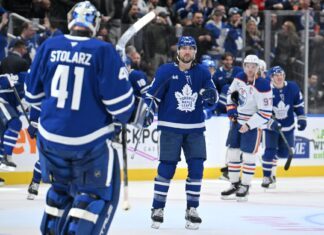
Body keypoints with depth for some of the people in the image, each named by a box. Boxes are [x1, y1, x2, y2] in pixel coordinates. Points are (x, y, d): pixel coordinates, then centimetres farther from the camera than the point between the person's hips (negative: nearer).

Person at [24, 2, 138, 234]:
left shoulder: (49, 47, 0)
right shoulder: (104, 51, -13)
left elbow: (33, 92, 10)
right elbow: (119, 98, -12)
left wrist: (37, 117, 28)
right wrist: (123, 116, 10)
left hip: (51, 136, 5)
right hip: (90, 141, -5)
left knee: (61, 187, 25)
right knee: (99, 193, 7)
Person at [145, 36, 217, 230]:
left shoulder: (202, 72, 5)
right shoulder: (165, 71, -4)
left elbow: (212, 99, 7)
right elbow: (152, 95, 0)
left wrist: (211, 95, -16)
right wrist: (148, 110, -16)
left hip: (195, 129, 3)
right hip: (171, 127, -3)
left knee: (196, 168, -2)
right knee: (166, 168, -5)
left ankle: (192, 209, 8)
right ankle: (158, 209, 5)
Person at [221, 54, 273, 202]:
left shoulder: (263, 86, -22)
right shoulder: (239, 78, -2)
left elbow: (266, 112, -21)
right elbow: (231, 92, 19)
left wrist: (248, 125, -22)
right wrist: (231, 108, 3)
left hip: (253, 124, -7)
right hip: (237, 120, 7)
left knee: (248, 155, -5)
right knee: (232, 153, 9)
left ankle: (245, 187, 7)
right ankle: (234, 184, 20)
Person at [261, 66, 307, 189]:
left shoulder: (292, 88, -8)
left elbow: (298, 104, 8)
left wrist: (301, 118, 3)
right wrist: (271, 123, -28)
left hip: (288, 126, 4)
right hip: (270, 127, -4)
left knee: (284, 152, 9)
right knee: (270, 151, -13)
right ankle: (267, 176, 0)